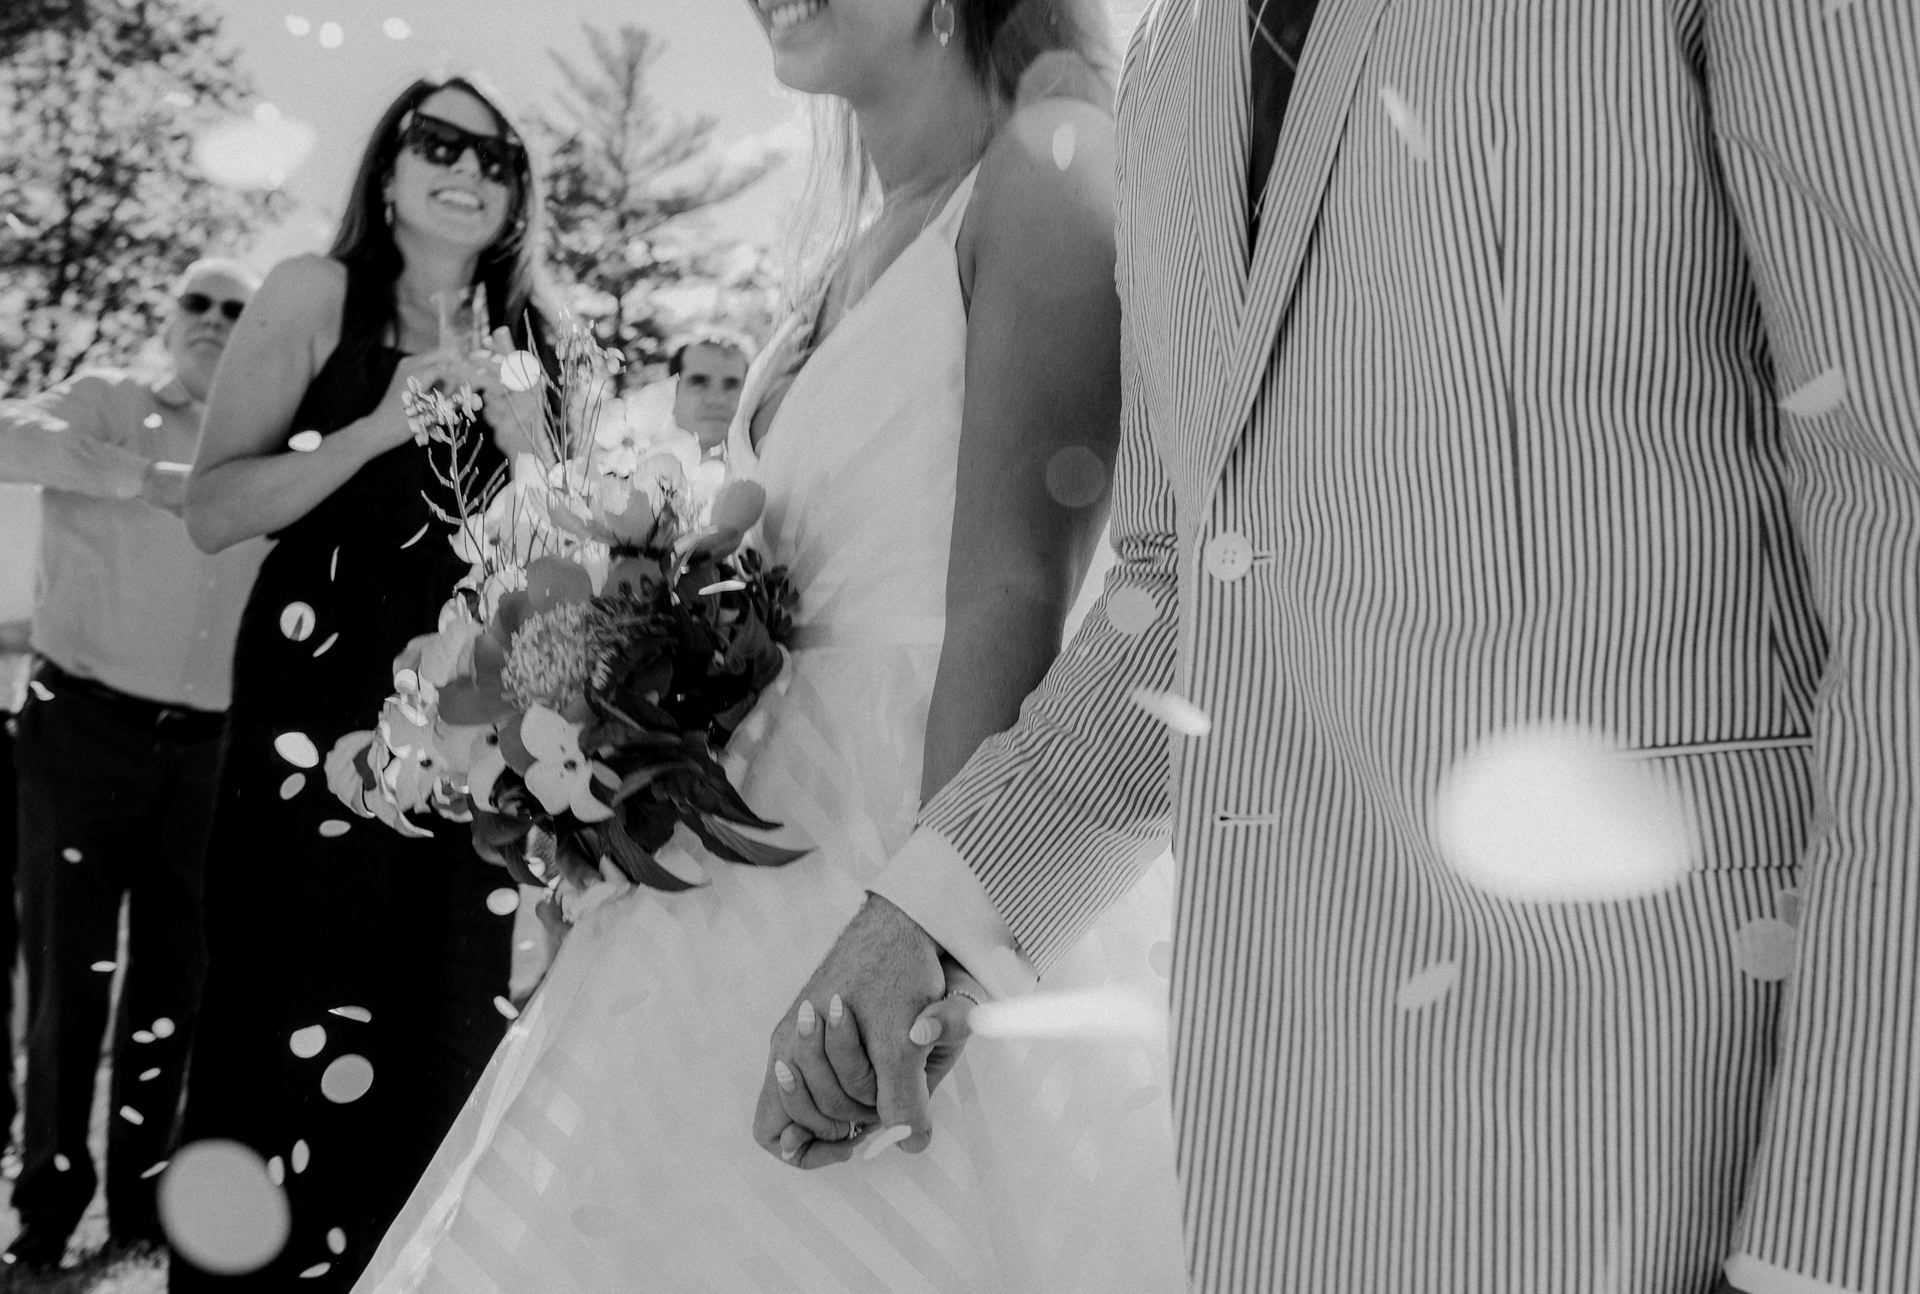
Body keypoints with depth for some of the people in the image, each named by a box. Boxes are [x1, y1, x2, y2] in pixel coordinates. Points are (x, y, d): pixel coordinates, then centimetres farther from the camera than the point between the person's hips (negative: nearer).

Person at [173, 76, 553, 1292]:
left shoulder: (525, 334, 9)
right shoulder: (315, 294, -2)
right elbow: (213, 510, -9)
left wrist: (520, 432, -6)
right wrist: (384, 424, -18)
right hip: (319, 712, -4)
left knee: (443, 1026, 9)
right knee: (299, 1025, -3)